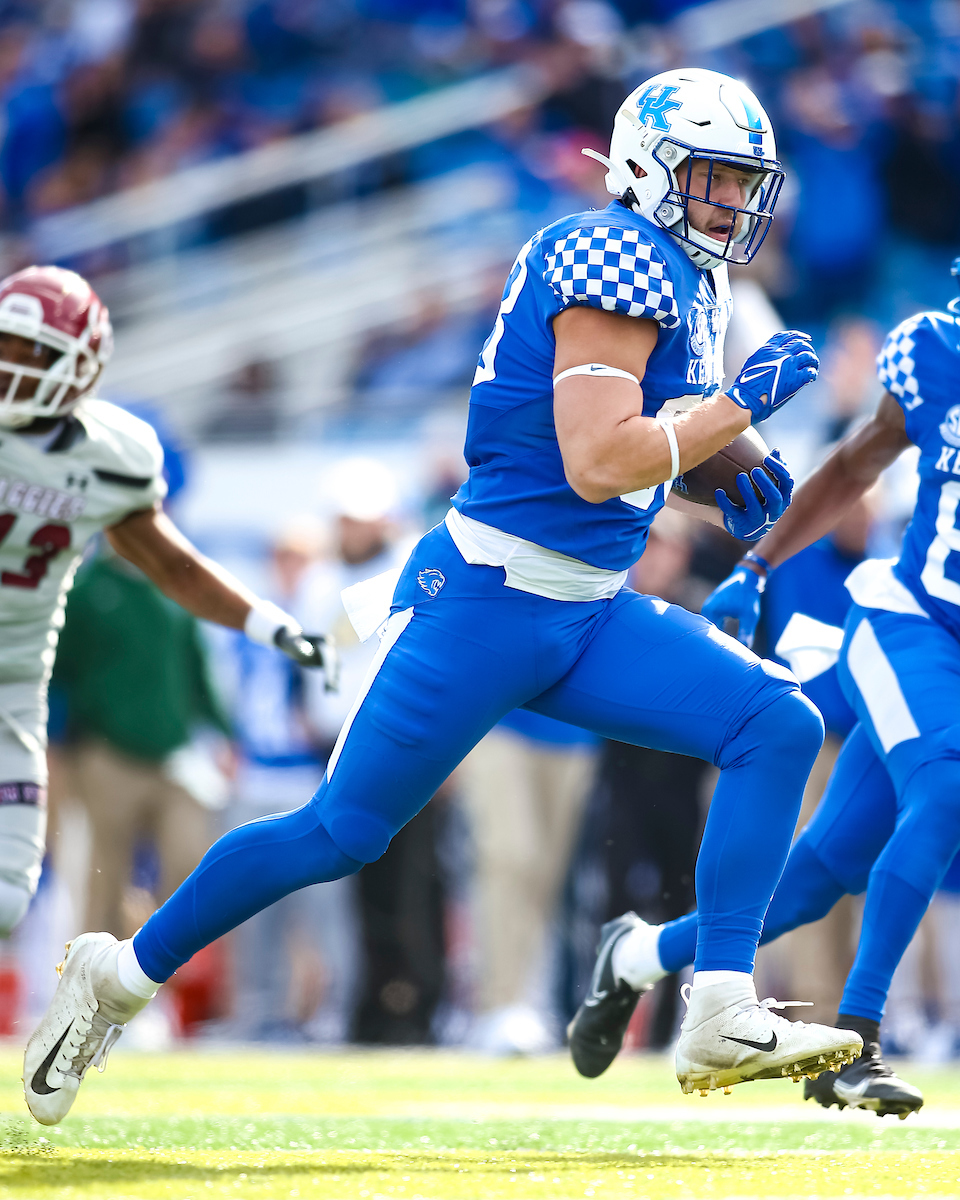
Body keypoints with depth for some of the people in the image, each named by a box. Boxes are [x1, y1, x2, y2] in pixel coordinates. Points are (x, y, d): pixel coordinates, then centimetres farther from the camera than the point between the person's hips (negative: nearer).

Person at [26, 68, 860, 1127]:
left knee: (779, 727, -8)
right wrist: (743, 402, -16)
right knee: (342, 832, -2)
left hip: (590, 617, 9)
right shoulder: (614, 256, -16)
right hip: (486, 600, -9)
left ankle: (722, 1018, -13)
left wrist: (723, 463, 13)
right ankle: (122, 974, 16)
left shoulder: (688, 280, 13)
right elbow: (595, 465, -23)